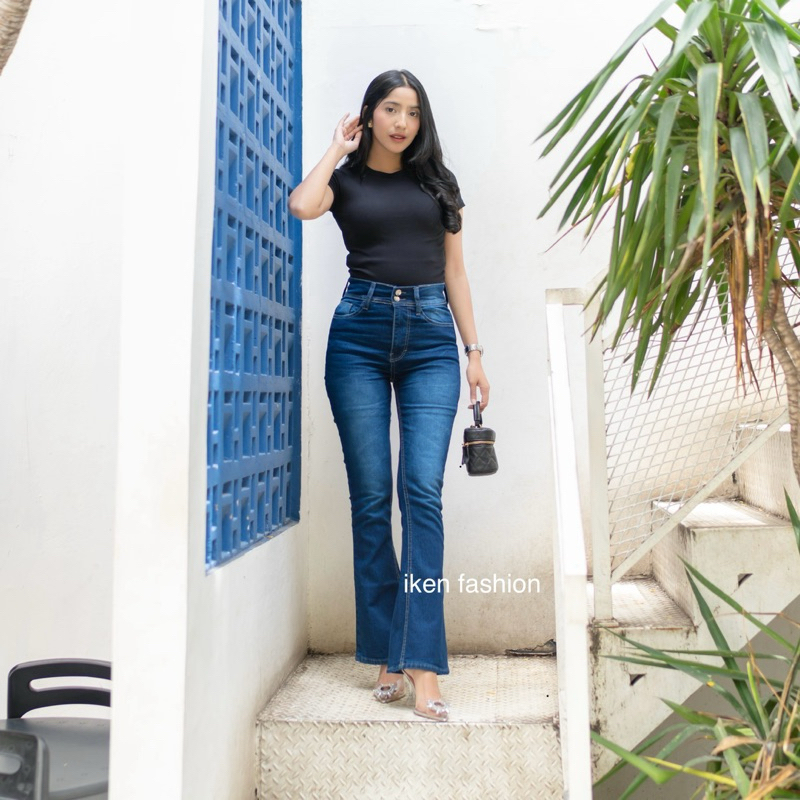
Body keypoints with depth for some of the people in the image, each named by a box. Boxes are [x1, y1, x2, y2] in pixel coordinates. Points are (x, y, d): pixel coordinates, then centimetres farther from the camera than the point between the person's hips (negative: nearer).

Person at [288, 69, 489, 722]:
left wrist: (475, 353, 9)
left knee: (422, 490, -11)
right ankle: (386, 656, 8)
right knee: (371, 496, -2)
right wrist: (338, 150, 6)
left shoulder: (436, 182, 19)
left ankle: (422, 663, -9)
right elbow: (303, 205, -12)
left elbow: (455, 272, 16)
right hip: (360, 332, -1)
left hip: (430, 337, 1)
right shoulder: (346, 179, 13)